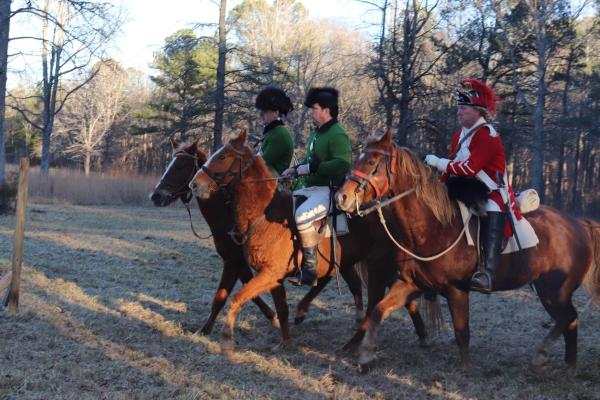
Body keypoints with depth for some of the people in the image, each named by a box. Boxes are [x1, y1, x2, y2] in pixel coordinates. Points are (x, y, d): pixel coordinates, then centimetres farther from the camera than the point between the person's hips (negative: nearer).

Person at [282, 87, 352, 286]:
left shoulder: (337, 135, -14)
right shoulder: (315, 133, 16)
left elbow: (342, 165, -25)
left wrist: (310, 168, -23)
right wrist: (295, 169, 11)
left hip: (327, 190, -11)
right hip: (309, 188, 11)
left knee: (301, 216, -32)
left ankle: (310, 268, -22)